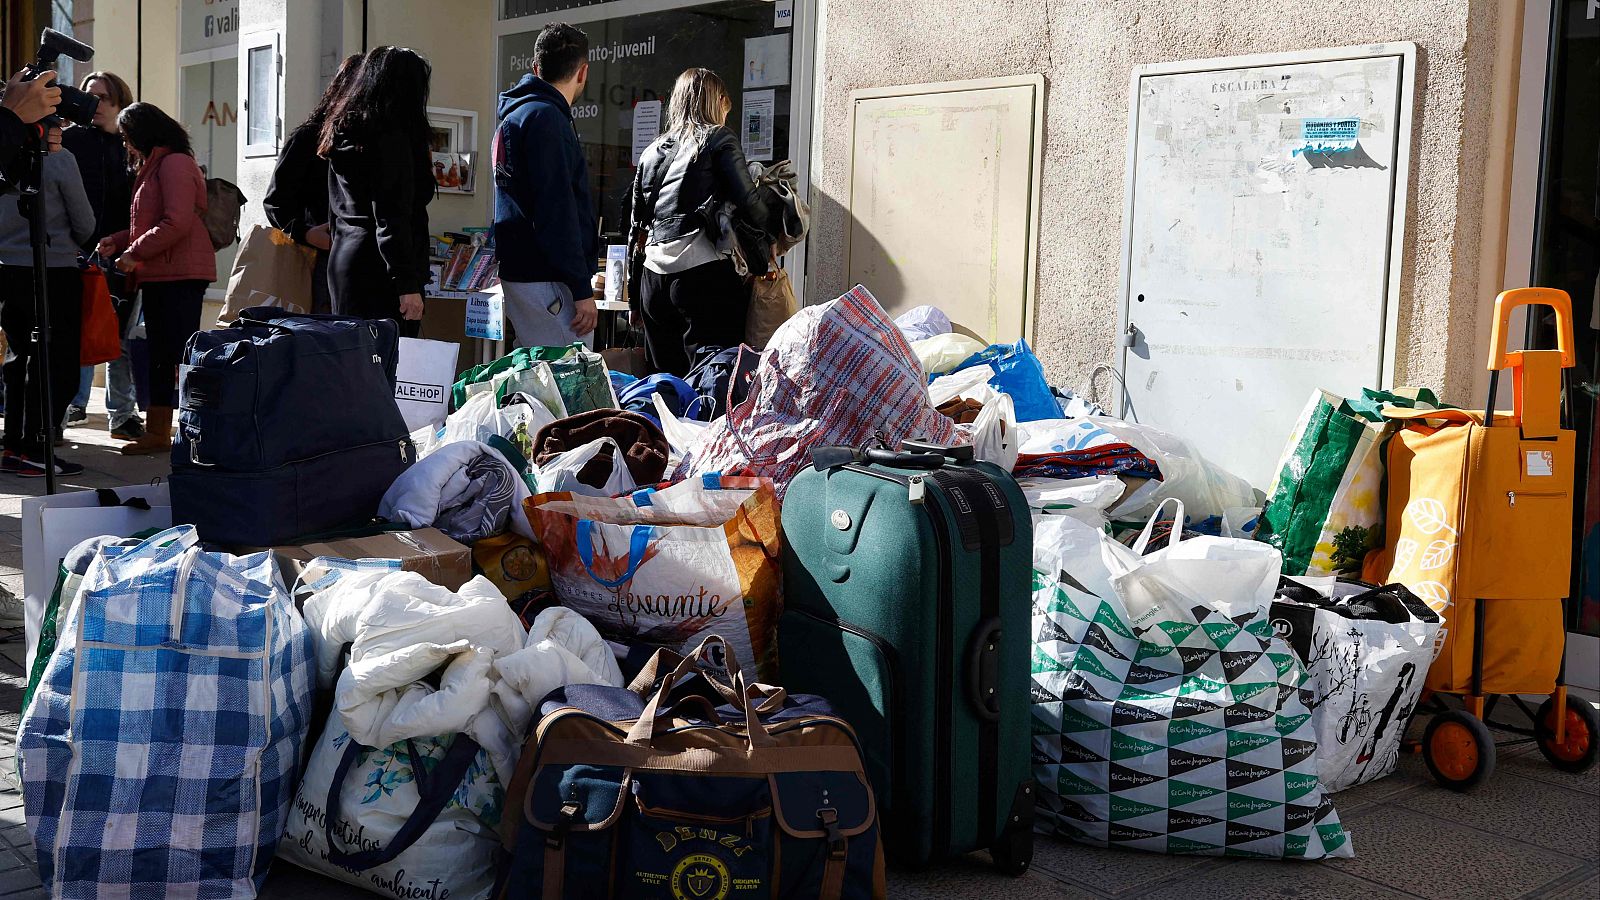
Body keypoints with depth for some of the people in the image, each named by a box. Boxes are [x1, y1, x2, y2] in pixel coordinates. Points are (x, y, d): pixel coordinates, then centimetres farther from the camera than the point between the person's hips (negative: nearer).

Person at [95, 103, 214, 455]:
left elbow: (177, 223, -21)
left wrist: (135, 253, -13)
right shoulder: (156, 166, 21)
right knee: (160, 356, 13)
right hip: (160, 275, 11)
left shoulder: (174, 163, -11)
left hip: (180, 275, -11)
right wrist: (117, 241, 13)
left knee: (180, 356, -10)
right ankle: (158, 432, 20)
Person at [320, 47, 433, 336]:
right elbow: (392, 217, -18)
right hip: (379, 273, -10)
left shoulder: (342, 132, 16)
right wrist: (408, 285, -19)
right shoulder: (392, 137, -12)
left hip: (341, 260, 10)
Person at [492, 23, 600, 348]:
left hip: (519, 269, 10)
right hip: (547, 280, -10)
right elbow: (557, 209, -19)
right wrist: (582, 289, -19)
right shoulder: (545, 117, -12)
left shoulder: (514, 115, 20)